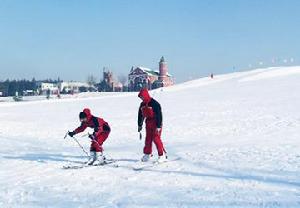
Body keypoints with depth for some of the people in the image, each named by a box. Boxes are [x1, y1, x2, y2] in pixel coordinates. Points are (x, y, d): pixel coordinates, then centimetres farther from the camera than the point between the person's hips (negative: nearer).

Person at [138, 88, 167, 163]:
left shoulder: (154, 103, -19)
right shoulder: (142, 105, 6)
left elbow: (159, 115, -21)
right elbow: (140, 115, 18)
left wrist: (159, 126, -23)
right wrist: (140, 125, 20)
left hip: (156, 123, -7)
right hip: (148, 123, 7)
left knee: (156, 139, -12)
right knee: (148, 139, 11)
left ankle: (162, 155, -6)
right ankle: (147, 154, 24)